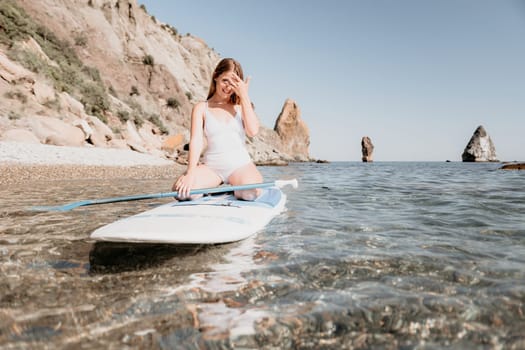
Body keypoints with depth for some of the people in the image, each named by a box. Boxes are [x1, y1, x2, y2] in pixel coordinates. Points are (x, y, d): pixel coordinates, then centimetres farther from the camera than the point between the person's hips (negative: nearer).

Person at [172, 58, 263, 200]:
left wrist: (244, 96, -6)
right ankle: (214, 187, 4)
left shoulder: (241, 105, 9)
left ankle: (233, 189, 3)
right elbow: (196, 140, -8)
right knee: (181, 191, -27)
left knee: (252, 192, -33)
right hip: (211, 165, 0)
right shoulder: (201, 108, 6)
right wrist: (191, 172, -23)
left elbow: (253, 131, -9)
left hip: (240, 164, 0)